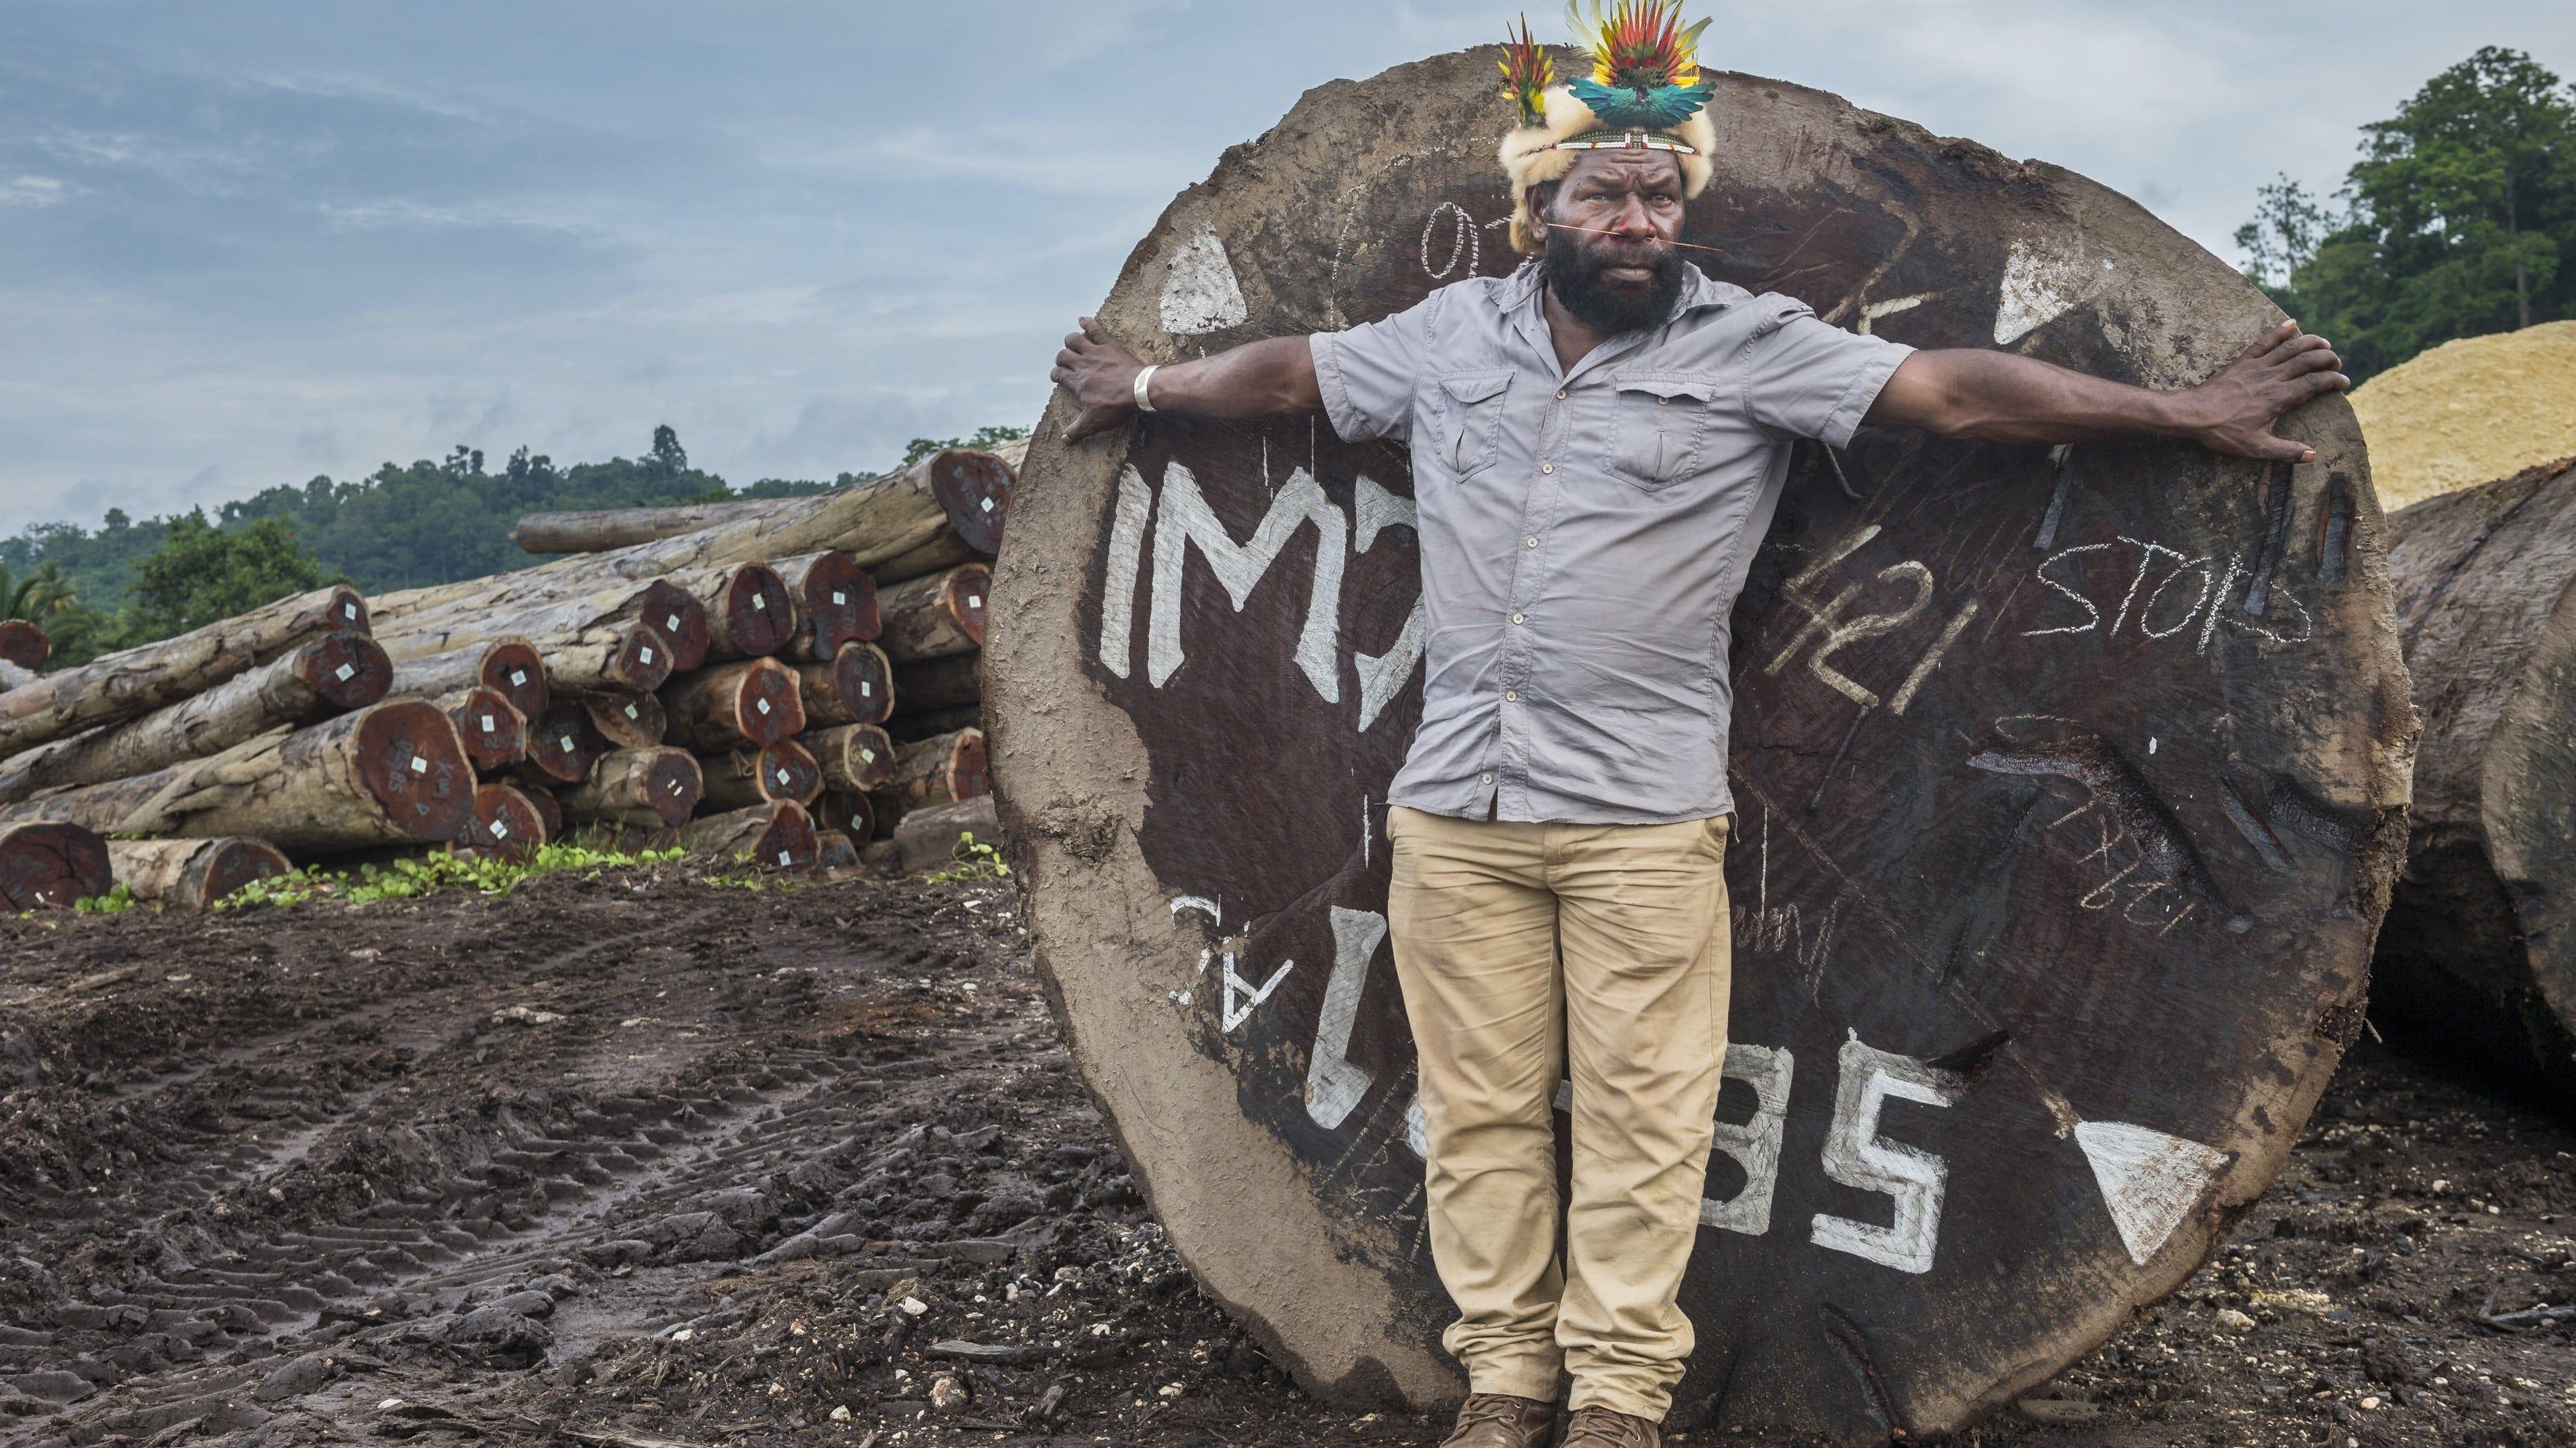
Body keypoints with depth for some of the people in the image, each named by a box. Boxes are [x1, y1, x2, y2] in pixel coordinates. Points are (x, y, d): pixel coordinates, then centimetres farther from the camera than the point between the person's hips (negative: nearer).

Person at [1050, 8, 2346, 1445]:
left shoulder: (1754, 346, 0)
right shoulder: (1452, 332, 10)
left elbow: (1955, 389, -3)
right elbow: (1290, 370, 24)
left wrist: (2190, 412, -5)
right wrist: (1144, 388, 36)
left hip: (1644, 819, -3)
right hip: (1452, 808, 3)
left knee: (1641, 1115, 1)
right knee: (1480, 1108, 8)